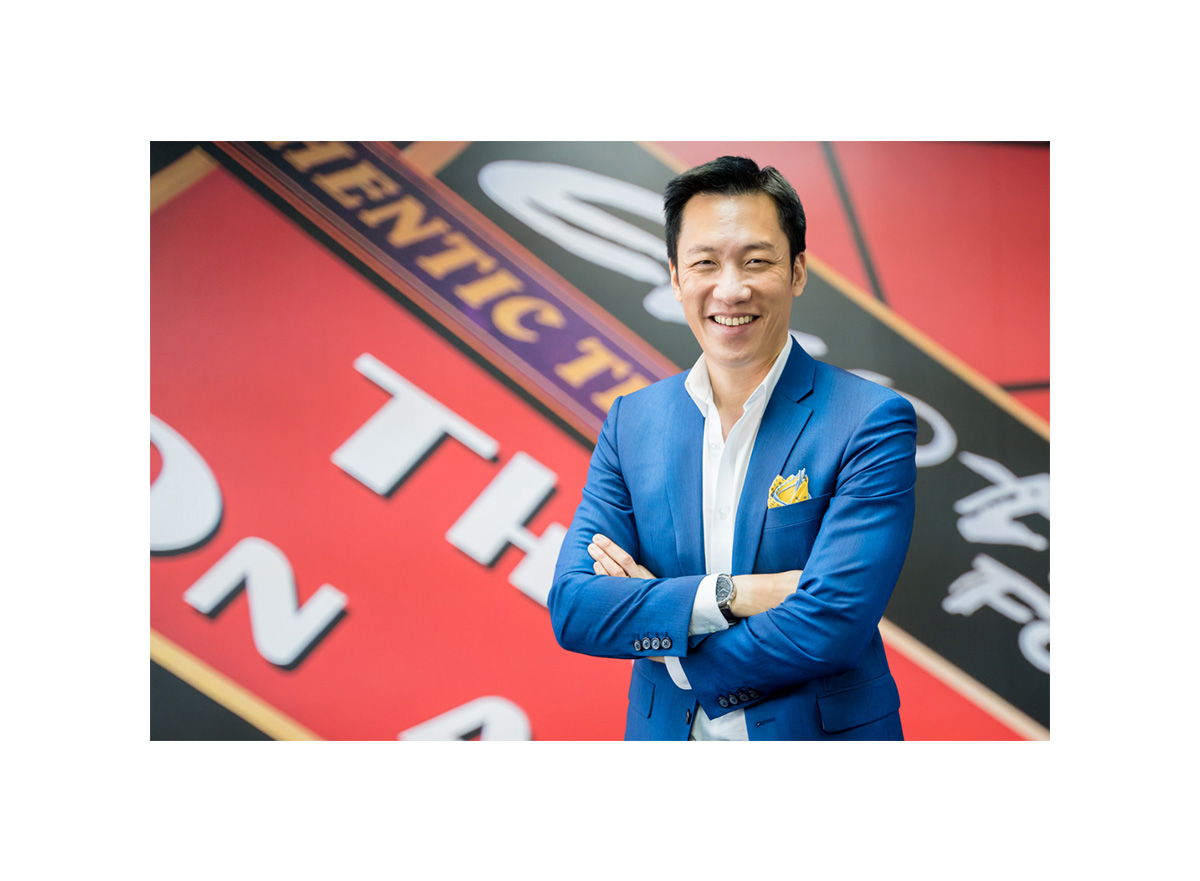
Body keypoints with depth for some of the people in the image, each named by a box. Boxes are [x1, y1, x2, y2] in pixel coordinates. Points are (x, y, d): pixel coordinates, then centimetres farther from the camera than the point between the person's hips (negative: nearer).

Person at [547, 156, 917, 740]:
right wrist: (728, 594, -23)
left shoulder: (872, 423, -17)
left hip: (819, 732, -3)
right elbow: (571, 607, -12)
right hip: (665, 734, 3)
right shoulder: (631, 422, -4)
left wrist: (675, 656, -14)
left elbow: (829, 626, -24)